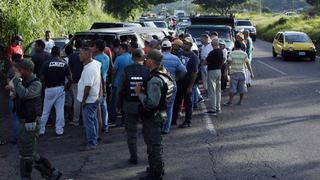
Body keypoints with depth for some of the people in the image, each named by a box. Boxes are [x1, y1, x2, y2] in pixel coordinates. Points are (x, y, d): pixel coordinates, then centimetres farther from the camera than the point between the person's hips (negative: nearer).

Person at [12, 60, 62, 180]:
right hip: (24, 121, 9)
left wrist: (16, 79, -24)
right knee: (24, 152, 15)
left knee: (29, 154, -5)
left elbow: (24, 94, -33)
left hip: (30, 122, -9)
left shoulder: (36, 84, -16)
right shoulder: (24, 82, 9)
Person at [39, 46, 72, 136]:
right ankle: (59, 130, 10)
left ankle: (41, 130, 14)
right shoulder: (64, 64, -2)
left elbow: (42, 78, -10)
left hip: (49, 89, -1)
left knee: (46, 111, 9)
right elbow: (70, 79, -6)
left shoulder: (47, 64, -9)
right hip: (60, 89, 1)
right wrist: (67, 87, 8)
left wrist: (45, 84, 8)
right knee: (60, 110, 7)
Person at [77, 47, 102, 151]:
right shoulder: (95, 63, 4)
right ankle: (94, 140, 28)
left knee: (88, 122, -4)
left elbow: (88, 87, -26)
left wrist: (83, 101, -17)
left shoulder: (89, 69, -24)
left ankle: (91, 144, 2)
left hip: (89, 100, -10)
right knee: (93, 120, 18)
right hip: (94, 98, 10)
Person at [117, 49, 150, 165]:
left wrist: (119, 104, 8)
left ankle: (134, 157, 12)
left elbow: (121, 89, -4)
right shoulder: (147, 71, -8)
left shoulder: (126, 70, -6)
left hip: (130, 105, 0)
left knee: (131, 131, 9)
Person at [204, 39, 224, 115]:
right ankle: (218, 108, 19)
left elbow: (205, 62, -15)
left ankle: (212, 109, -2)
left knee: (212, 91, -3)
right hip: (219, 71, 8)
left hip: (212, 71, -8)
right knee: (218, 91, 14)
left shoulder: (212, 53, -20)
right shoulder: (221, 52, 4)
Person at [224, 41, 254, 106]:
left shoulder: (232, 53, -5)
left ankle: (230, 101, -1)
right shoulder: (244, 54, 1)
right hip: (242, 72, 2)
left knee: (232, 88, 0)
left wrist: (226, 71, -8)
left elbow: (228, 63, -11)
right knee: (242, 88, 10)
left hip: (234, 72, -2)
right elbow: (248, 64, -1)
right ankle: (240, 101, 15)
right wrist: (251, 73, 2)